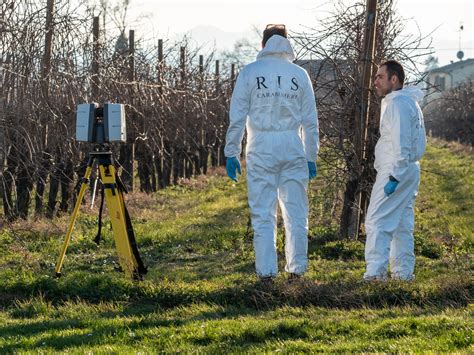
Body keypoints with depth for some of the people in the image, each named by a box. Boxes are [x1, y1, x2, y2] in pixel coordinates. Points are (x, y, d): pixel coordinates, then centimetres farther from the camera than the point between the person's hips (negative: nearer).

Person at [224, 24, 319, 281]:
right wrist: (311, 157, 14)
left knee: (263, 214, 1)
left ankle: (266, 270, -1)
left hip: (261, 149, -1)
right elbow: (310, 121, 8)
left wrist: (231, 153, 5)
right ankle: (296, 267, 7)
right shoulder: (299, 74, 5)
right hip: (293, 149, 1)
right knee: (296, 212, 7)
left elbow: (237, 118, 0)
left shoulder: (249, 73, 1)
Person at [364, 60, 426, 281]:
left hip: (395, 172, -11)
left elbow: (401, 143, -20)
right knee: (402, 224, 13)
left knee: (377, 221, -13)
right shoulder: (411, 103, 20)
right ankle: (403, 271, 15)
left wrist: (395, 176, -22)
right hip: (409, 172, 11)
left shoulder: (396, 103, -13)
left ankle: (375, 271, -19)